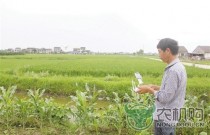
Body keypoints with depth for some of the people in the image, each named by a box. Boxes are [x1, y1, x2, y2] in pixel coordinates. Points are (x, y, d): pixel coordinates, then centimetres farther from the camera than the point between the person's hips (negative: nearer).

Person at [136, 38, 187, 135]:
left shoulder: (173, 70, -24)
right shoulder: (178, 67, 7)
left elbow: (166, 97, -23)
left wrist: (149, 90, -11)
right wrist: (155, 87, 7)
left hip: (165, 118, -9)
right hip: (167, 116, 9)